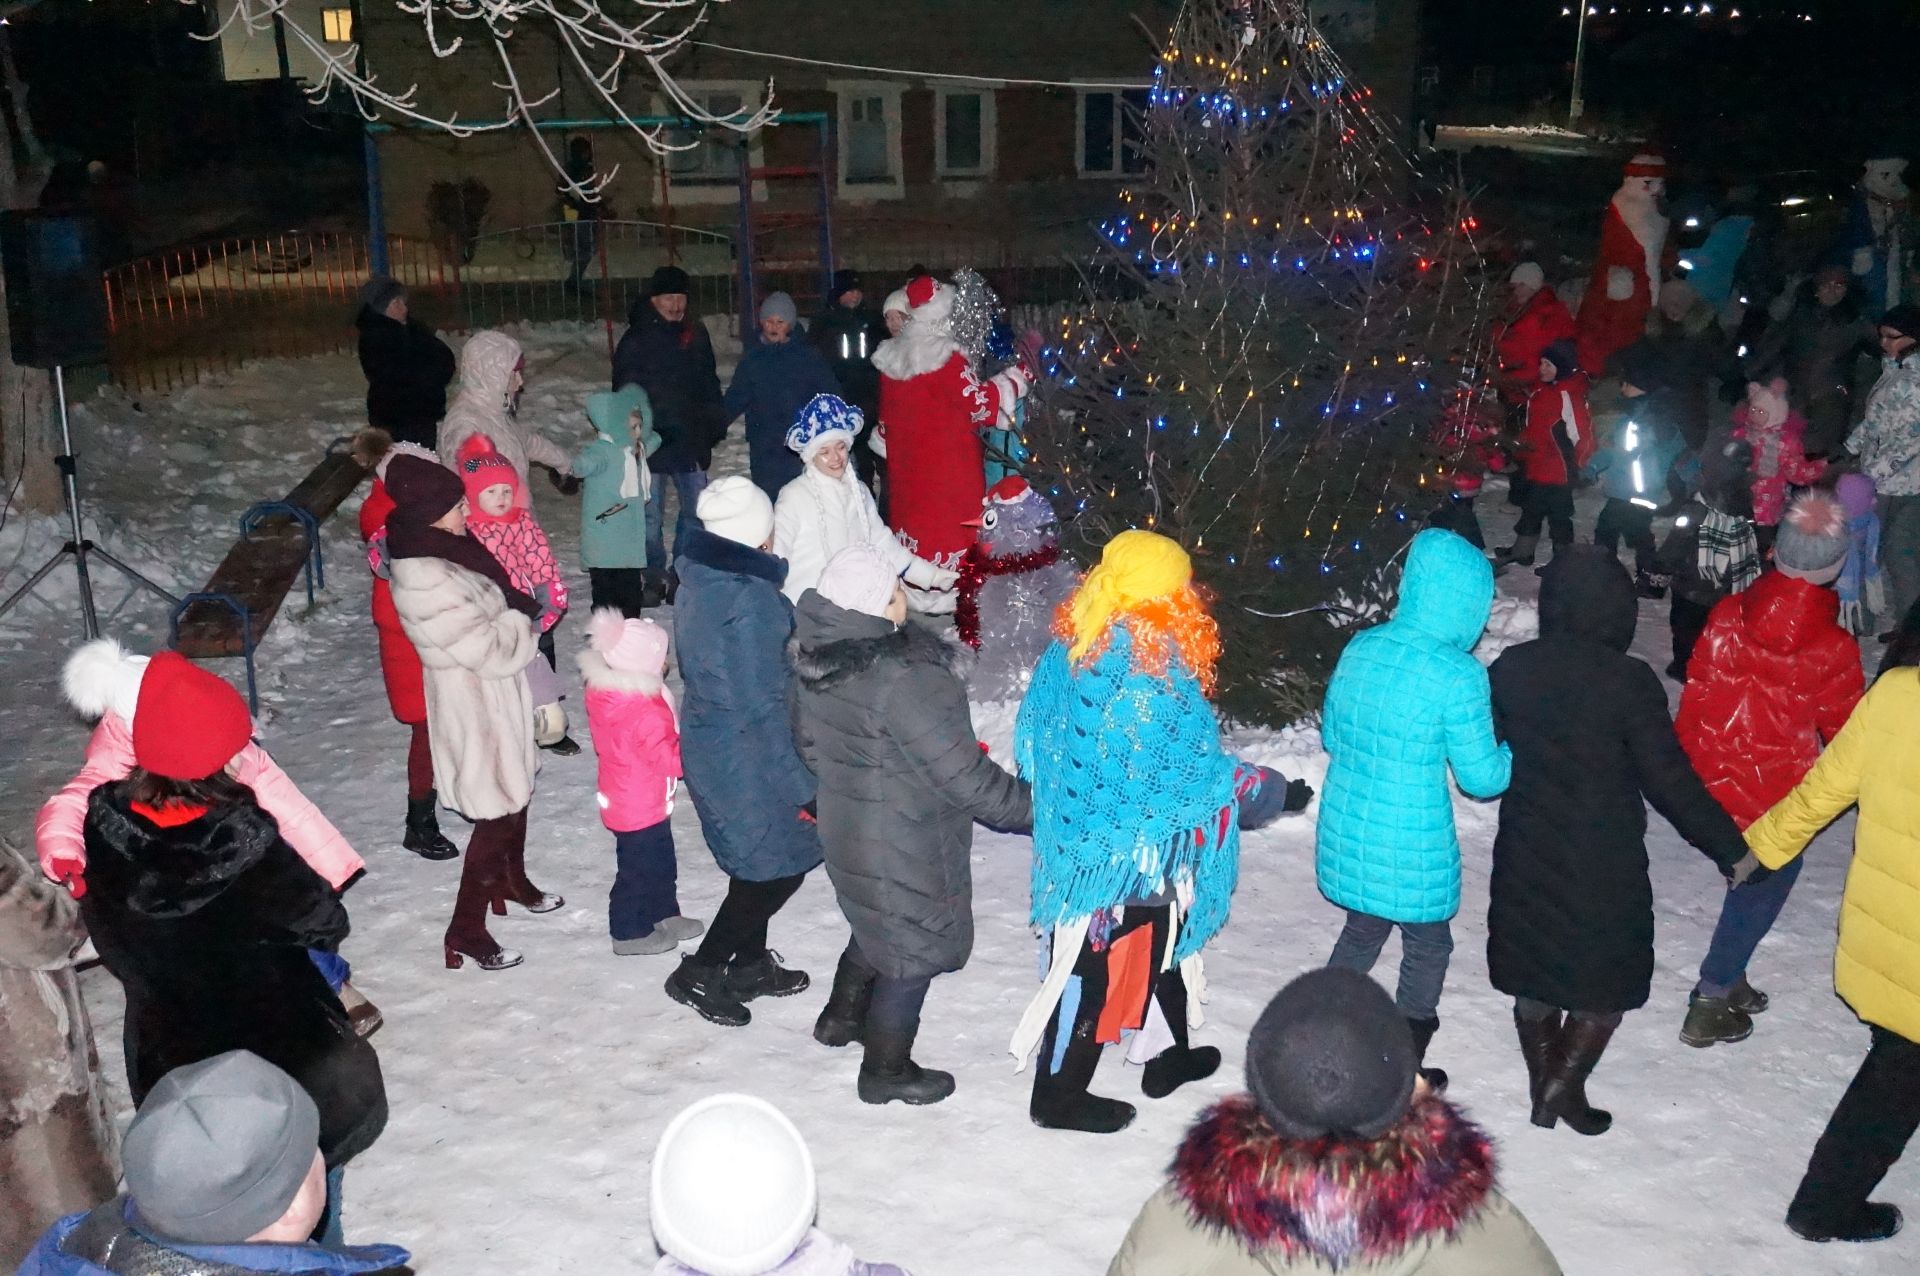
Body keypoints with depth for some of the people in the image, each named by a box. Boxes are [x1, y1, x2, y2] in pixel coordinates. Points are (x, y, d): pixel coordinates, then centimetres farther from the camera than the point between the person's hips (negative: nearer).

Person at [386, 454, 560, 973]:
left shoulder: (447, 551, 0)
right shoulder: (423, 582, -30)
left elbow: (493, 610, 15)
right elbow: (489, 651, -26)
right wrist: (521, 621, -9)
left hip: (499, 701, 10)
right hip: (475, 712, -10)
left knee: (516, 794, 26)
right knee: (496, 816, 1)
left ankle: (513, 880, 50)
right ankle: (466, 931, 16)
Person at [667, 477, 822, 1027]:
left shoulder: (699, 580, 2)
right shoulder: (749, 599, -26)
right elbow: (763, 704, -24)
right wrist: (803, 787, -17)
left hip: (708, 741, 9)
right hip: (746, 757, -9)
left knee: (756, 862, 23)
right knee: (777, 867, 7)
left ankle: (750, 965, 36)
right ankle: (699, 973, 13)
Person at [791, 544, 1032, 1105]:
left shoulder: (815, 657, -9)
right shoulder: (906, 681, -35)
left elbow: (809, 742, 8)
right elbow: (966, 776, -28)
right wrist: (1032, 806, -15)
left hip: (846, 827, 8)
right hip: (905, 849, -8)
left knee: (877, 926, 32)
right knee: (914, 950, 15)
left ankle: (841, 1017, 52)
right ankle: (887, 1070, 34)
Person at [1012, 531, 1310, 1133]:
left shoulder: (1071, 642, -1)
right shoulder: (1152, 665, -26)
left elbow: (1033, 734, 8)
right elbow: (1193, 767, -21)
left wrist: (1061, 796, 24)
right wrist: (1275, 793, -9)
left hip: (1075, 831, 9)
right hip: (1130, 849, -9)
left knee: (1158, 942, 24)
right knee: (1099, 964, 6)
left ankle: (1167, 1055, 41)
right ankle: (1061, 1095, 20)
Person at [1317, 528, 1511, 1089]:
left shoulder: (1361, 648, -2)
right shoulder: (1457, 675, -21)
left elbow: (1332, 735, 10)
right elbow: (1482, 778, -12)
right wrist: (1516, 750, 6)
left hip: (1347, 834, 6)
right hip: (1411, 850, -5)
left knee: (1362, 933, 27)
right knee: (1428, 949, 18)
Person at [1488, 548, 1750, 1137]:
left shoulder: (1510, 669, -6)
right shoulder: (1628, 682, -19)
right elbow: (1670, 781, -15)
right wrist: (1730, 847, -4)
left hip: (1525, 860, 4)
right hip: (1604, 868, -4)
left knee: (1533, 977, 19)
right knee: (1609, 982, 16)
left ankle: (1543, 1089, 29)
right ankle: (1565, 1086, 12)